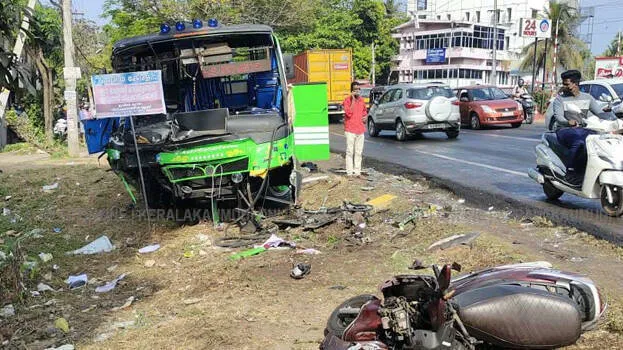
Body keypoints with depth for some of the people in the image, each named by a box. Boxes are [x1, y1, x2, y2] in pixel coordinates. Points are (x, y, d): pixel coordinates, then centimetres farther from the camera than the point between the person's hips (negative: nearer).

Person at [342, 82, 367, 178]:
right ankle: (349, 172, 0)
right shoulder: (347, 100, -7)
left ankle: (357, 171, 15)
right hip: (350, 130, -6)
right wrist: (353, 100, -19)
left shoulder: (361, 100, 11)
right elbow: (349, 113, -20)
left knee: (359, 152, 9)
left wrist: (365, 116, 8)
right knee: (350, 151, -4)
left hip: (360, 129, 6)